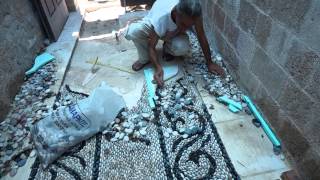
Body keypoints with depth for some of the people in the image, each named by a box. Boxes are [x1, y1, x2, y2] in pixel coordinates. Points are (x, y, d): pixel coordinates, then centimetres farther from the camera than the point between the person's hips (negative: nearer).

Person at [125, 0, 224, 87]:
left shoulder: (194, 13, -35)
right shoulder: (160, 18, -41)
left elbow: (202, 37, -22)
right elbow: (151, 47, -30)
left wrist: (209, 62, -19)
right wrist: (158, 68, -45)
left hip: (174, 32, 2)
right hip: (152, 26, -2)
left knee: (182, 48, -33)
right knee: (133, 31, -35)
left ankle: (167, 49, 4)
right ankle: (144, 59, -7)